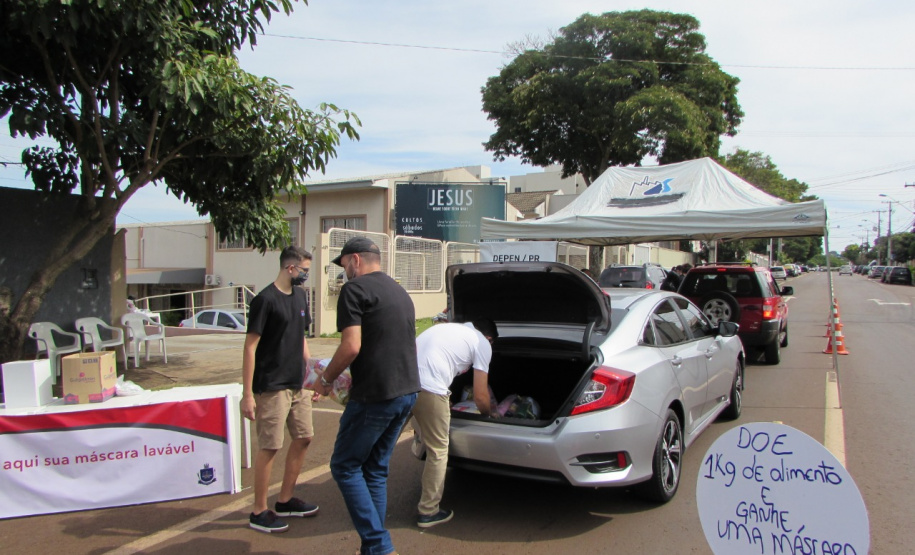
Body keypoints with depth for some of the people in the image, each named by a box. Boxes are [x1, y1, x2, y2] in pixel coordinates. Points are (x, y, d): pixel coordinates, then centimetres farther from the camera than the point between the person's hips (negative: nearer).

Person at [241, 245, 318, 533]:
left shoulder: (300, 296, 10)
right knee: (269, 447, -1)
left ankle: (285, 501, 27)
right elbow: (250, 347, -15)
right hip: (272, 387, -8)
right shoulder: (265, 299, -14)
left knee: (303, 438, 12)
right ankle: (259, 512, 13)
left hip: (298, 384, 8)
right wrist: (247, 394, -17)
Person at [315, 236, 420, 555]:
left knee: (345, 466, 5)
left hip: (375, 396, -8)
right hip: (407, 391, 9)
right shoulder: (400, 292, 18)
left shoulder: (355, 289, -9)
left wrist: (326, 379, -3)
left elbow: (351, 346, -18)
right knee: (375, 469, 17)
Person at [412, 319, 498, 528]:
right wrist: (489, 413, 31)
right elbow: (480, 396, 9)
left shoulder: (449, 328, 30)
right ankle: (428, 512, 20)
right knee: (438, 450, 10)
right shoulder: (482, 344, 11)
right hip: (428, 389, -7)